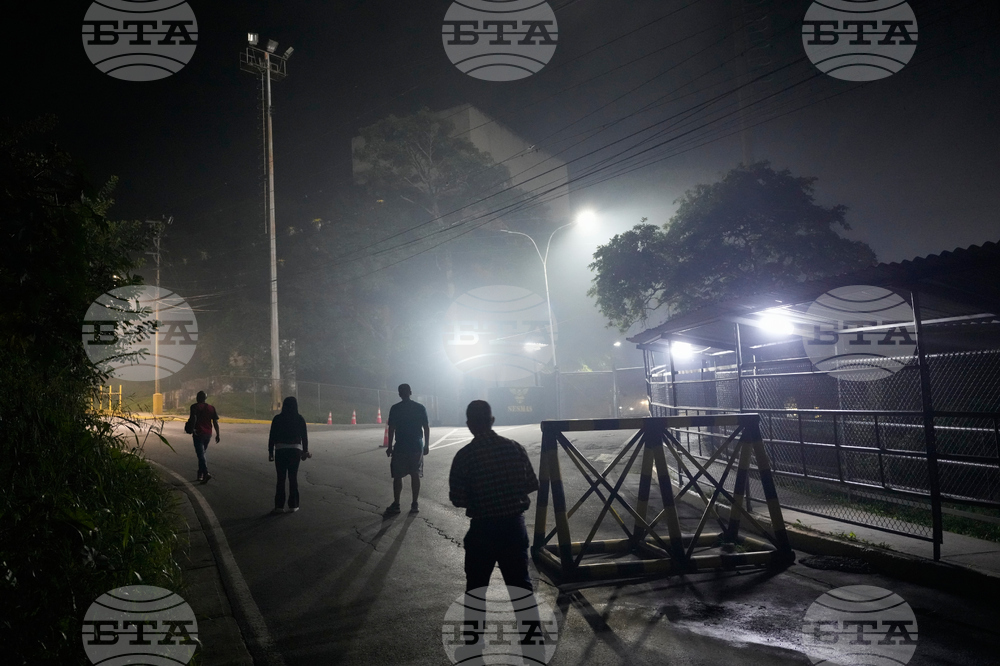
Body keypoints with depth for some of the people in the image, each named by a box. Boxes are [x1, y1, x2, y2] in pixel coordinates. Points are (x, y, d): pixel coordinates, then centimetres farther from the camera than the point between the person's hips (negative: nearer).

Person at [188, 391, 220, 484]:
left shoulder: (194, 407, -3)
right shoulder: (211, 408, 9)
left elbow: (194, 418, -22)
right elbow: (215, 422, 6)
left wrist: (192, 429, -14)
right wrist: (217, 434, 8)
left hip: (198, 433, -5)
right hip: (208, 434, 5)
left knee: (200, 454, -7)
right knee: (202, 454, 19)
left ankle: (206, 473, -23)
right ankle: (200, 474, 25)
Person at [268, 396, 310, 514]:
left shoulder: (277, 419, -1)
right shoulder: (300, 419, 0)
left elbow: (272, 436, -1)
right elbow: (304, 436, 2)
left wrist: (270, 452, 6)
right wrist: (305, 451, 11)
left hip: (280, 450, 0)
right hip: (295, 450, 0)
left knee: (280, 478, 5)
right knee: (293, 478, 6)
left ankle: (279, 505, 4)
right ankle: (293, 505, 7)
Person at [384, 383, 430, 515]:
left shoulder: (395, 408, -4)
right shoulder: (420, 408, 1)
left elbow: (391, 429, -5)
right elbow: (426, 427, 1)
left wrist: (390, 447, 2)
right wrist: (426, 445, 8)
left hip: (400, 447, -2)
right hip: (416, 446, 2)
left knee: (397, 476, 6)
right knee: (415, 476, 7)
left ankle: (396, 505, 8)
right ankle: (415, 504, 8)